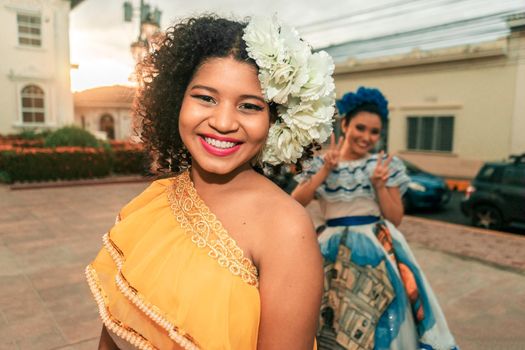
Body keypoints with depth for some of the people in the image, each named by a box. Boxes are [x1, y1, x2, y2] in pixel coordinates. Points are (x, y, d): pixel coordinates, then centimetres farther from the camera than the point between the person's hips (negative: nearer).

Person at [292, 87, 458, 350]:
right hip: (336, 252, 0)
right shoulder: (320, 164, 2)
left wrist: (379, 185, -13)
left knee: (379, 328, 5)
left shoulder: (386, 165, 3)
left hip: (378, 250, 1)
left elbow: (396, 219, 2)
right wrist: (326, 170, -17)